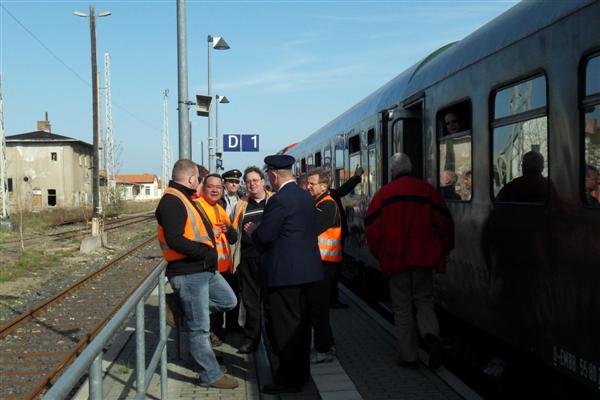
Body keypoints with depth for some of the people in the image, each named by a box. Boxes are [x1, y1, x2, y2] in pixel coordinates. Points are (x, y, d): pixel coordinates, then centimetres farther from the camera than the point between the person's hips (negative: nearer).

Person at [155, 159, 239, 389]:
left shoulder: (183, 198, 16)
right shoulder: (171, 201, -17)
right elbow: (174, 240, -25)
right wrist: (206, 250, -21)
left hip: (204, 269, 10)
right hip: (188, 273, -10)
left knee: (229, 301, 19)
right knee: (199, 328, 1)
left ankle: (184, 308, 22)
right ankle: (211, 375, 12)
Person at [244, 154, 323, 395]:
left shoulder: (279, 200, -18)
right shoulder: (305, 197, 11)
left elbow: (264, 237, -19)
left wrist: (253, 230, 4)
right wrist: (259, 230, 18)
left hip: (283, 272, -9)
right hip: (305, 269, 9)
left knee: (282, 327, 1)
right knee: (300, 323, 18)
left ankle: (288, 379, 9)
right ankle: (301, 372, 31)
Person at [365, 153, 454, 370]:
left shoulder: (383, 194, -2)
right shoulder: (427, 190, 0)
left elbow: (371, 227, -2)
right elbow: (444, 222, 2)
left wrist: (379, 254, 12)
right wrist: (444, 248, 16)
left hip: (395, 259, -1)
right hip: (423, 257, 1)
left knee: (402, 308, 8)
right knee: (424, 300, 16)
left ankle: (409, 356, 11)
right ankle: (432, 336, -11)